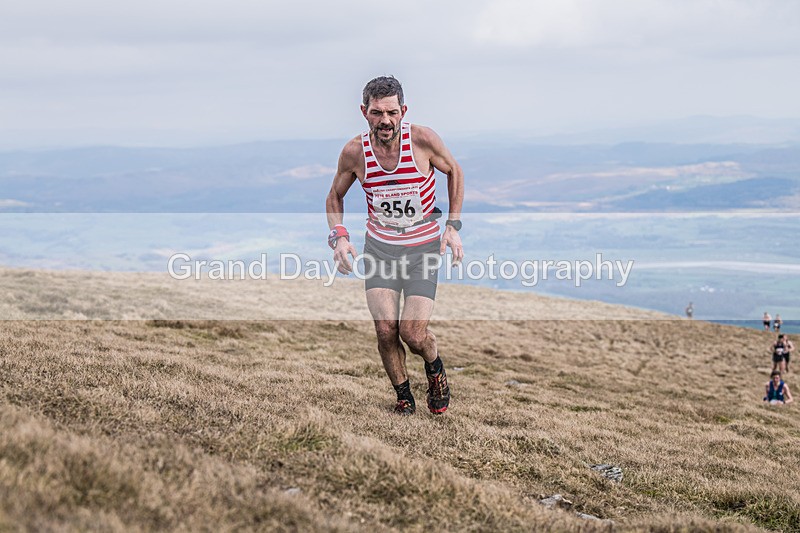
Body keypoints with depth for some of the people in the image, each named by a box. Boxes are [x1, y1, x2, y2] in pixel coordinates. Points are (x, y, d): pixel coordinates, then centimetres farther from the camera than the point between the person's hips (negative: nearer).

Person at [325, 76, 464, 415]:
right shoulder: (354, 152, -12)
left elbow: (454, 171, 3)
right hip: (379, 247, 1)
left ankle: (435, 371, 25)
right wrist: (339, 236, -9)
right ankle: (403, 397, 14)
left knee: (413, 334, -11)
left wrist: (453, 226, -3)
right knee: (385, 329, -12)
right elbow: (335, 197, 7)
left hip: (424, 247, -1)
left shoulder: (423, 140, -17)